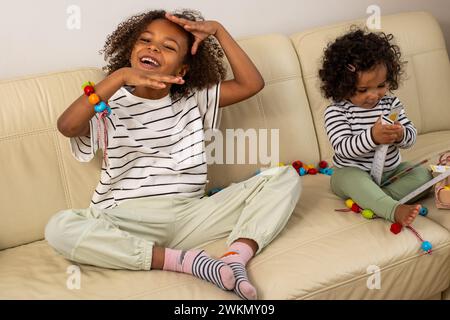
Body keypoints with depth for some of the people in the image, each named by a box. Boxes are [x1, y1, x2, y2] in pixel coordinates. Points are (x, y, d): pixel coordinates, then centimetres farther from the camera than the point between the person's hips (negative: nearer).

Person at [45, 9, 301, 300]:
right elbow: (66, 126, -19)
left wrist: (218, 30, -1)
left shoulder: (194, 99, 12)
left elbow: (252, 84, 2)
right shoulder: (111, 105, 2)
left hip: (190, 216, 3)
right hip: (128, 222, -2)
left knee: (286, 177, -8)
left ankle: (236, 257, -30)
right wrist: (119, 77, -27)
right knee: (59, 228, -33)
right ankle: (185, 260, -29)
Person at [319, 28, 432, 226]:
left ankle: (371, 200, -29)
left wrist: (401, 134, -27)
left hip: (390, 171, 5)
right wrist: (372, 136, -41)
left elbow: (411, 137, -1)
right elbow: (343, 147, -25)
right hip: (353, 172, -5)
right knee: (351, 178, -37)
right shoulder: (336, 112, -15)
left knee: (422, 175, -14)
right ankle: (395, 210, -51)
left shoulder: (391, 103, 0)